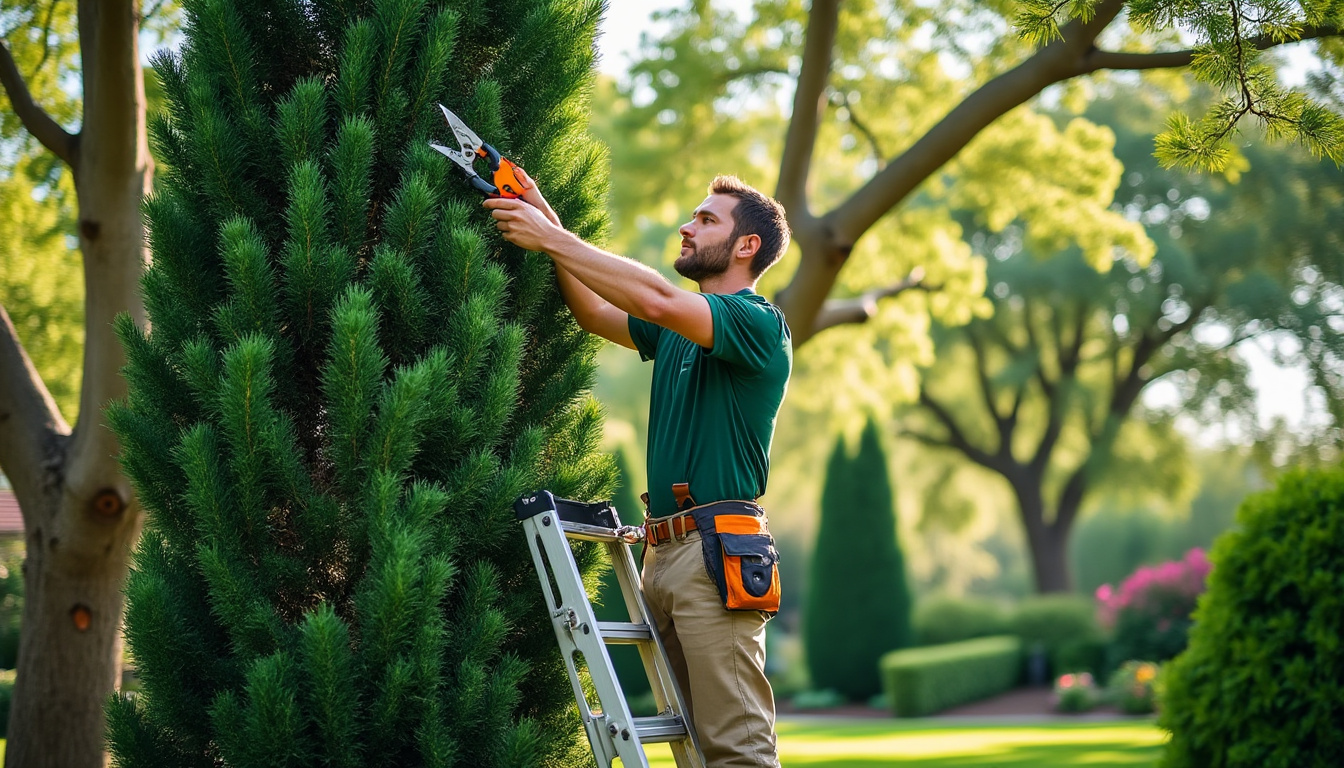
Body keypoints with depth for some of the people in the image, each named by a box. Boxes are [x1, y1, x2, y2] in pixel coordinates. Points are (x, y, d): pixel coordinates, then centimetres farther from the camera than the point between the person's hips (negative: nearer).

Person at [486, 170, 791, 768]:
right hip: (663, 554, 9)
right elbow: (595, 313, 24)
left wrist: (551, 239, -17)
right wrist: (549, 225, 11)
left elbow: (657, 299, -21)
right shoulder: (680, 329, 21)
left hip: (716, 551, -9)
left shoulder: (759, 324, -8)